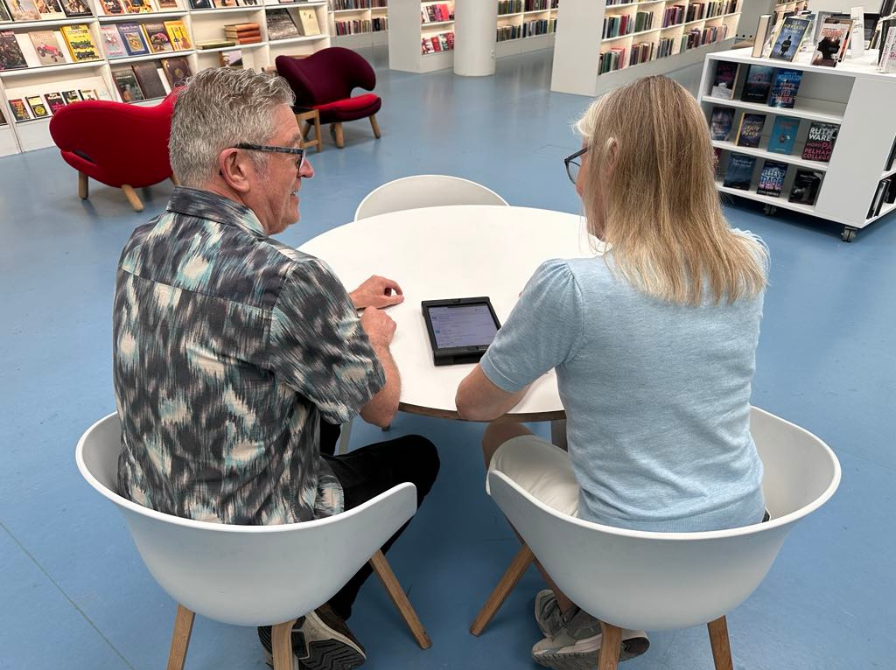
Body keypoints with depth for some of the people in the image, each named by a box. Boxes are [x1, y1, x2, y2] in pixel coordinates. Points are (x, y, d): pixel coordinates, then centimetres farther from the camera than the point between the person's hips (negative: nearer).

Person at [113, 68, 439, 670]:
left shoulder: (142, 247, -6)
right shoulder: (286, 278, -32)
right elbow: (382, 406, -17)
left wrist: (343, 308, 8)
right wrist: (372, 336, 3)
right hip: (255, 545, -6)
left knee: (321, 401, 27)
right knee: (418, 456, 16)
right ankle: (313, 609, 21)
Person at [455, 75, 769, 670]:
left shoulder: (570, 286, -27)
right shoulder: (751, 263, -8)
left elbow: (474, 405, -11)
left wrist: (536, 355, 4)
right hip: (744, 541, 6)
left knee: (501, 439, 17)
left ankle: (581, 619, 23)